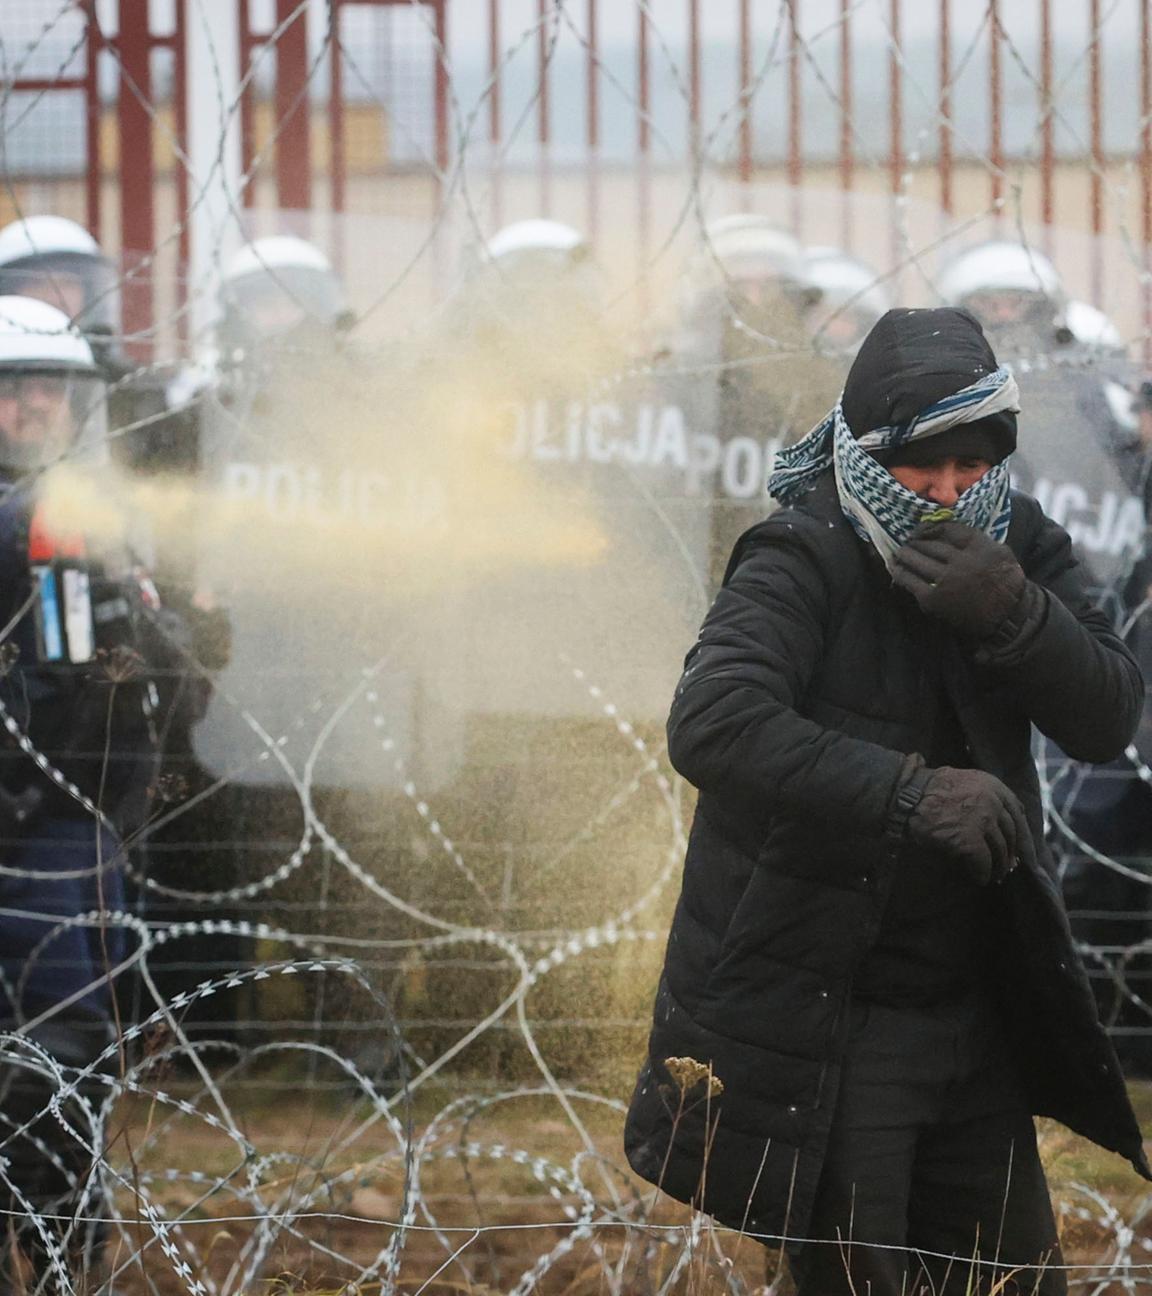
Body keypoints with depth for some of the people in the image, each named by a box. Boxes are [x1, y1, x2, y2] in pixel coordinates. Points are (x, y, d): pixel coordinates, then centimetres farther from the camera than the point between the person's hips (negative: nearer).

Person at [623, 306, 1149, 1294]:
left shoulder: (1020, 549, 3)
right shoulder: (805, 565, -15)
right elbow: (712, 725, -31)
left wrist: (1013, 615, -25)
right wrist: (909, 795, -36)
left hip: (975, 1016, 6)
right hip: (821, 1020, -6)